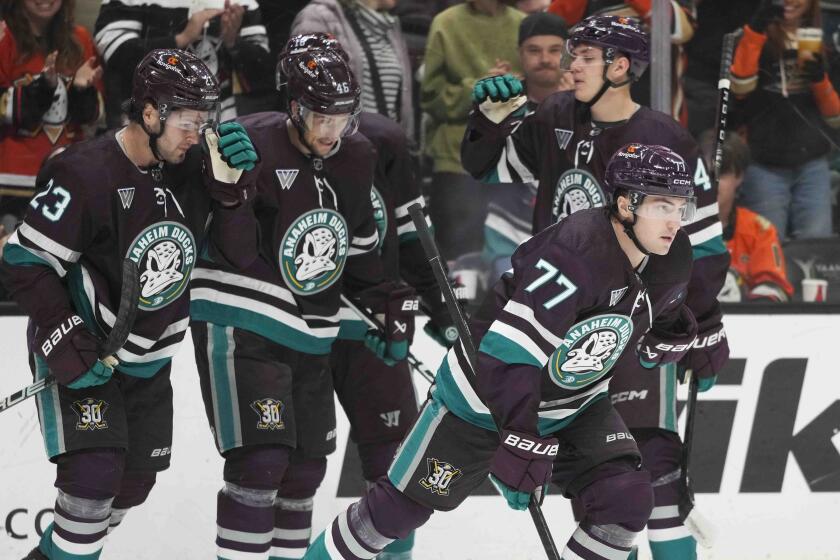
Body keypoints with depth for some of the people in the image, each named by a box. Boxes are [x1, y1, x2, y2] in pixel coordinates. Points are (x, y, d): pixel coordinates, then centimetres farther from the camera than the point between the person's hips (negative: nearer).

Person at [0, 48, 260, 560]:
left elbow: (238, 254, -6)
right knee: (94, 474, -21)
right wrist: (66, 345, -24)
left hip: (149, 360, 7)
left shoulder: (190, 169, -6)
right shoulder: (86, 174, -24)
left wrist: (232, 186, -21)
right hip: (81, 347, -7)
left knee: (135, 481, 14)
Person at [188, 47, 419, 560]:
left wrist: (396, 308, 12)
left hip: (310, 338, 7)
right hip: (240, 325, -7)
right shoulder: (252, 147, -16)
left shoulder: (357, 161, 7)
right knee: (261, 461, -16)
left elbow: (360, 252, 19)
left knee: (306, 468, 11)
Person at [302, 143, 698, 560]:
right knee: (401, 507, 3)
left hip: (572, 406, 6)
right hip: (484, 396, -6)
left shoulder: (673, 260, -9)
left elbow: (641, 341, 11)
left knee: (627, 500, -11)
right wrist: (521, 444, -39)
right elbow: (507, 351, -36)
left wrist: (672, 337, -12)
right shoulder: (577, 252, -34)